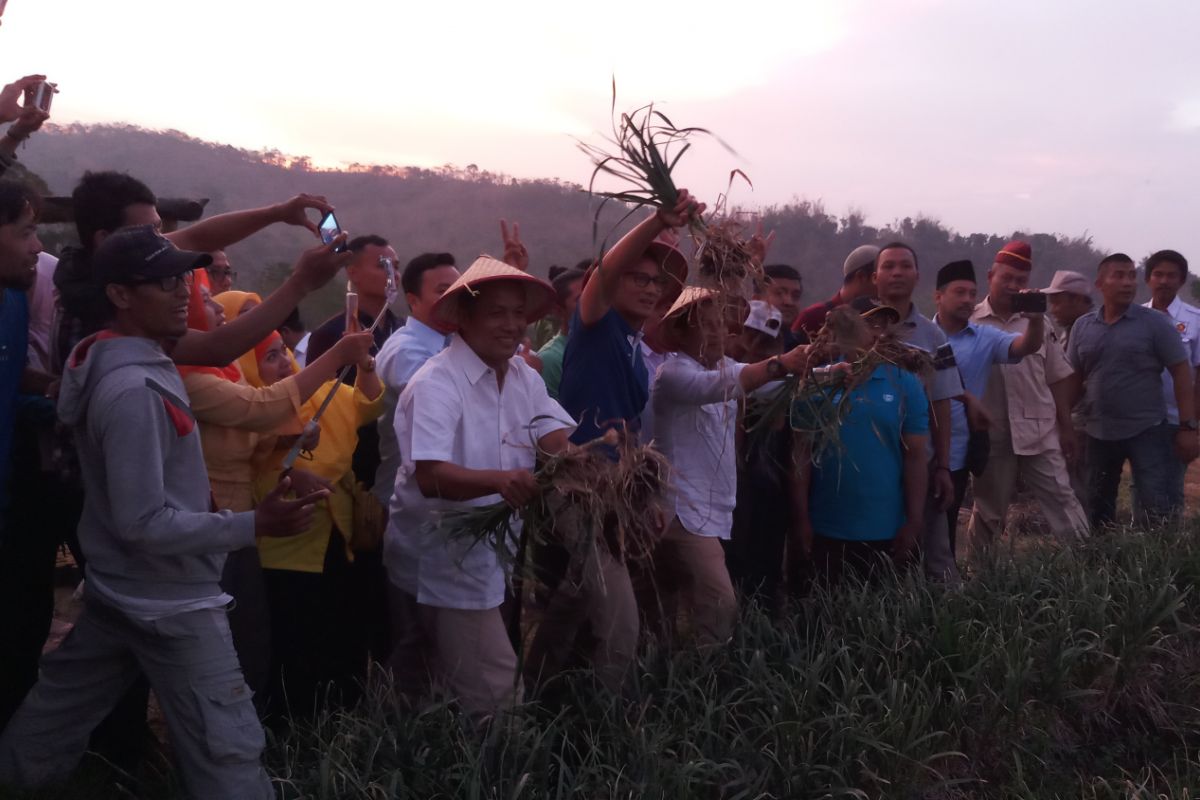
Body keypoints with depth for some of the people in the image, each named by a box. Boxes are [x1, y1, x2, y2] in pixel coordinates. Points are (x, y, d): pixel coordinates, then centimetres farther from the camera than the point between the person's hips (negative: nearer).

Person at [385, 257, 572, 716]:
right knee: (498, 702, -6)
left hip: (490, 558, 7)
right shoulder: (436, 383, -19)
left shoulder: (526, 378, 5)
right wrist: (500, 480, -46)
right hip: (442, 564, -7)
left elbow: (558, 442, -7)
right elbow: (430, 476, -30)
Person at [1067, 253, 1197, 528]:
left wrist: (1187, 427, -10)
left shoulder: (1155, 322, -5)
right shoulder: (1082, 326, 5)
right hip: (1099, 433, 4)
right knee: (1098, 509, 14)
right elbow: (1074, 378, 11)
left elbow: (1182, 373, -5)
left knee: (1157, 511, -6)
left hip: (1147, 431, -4)